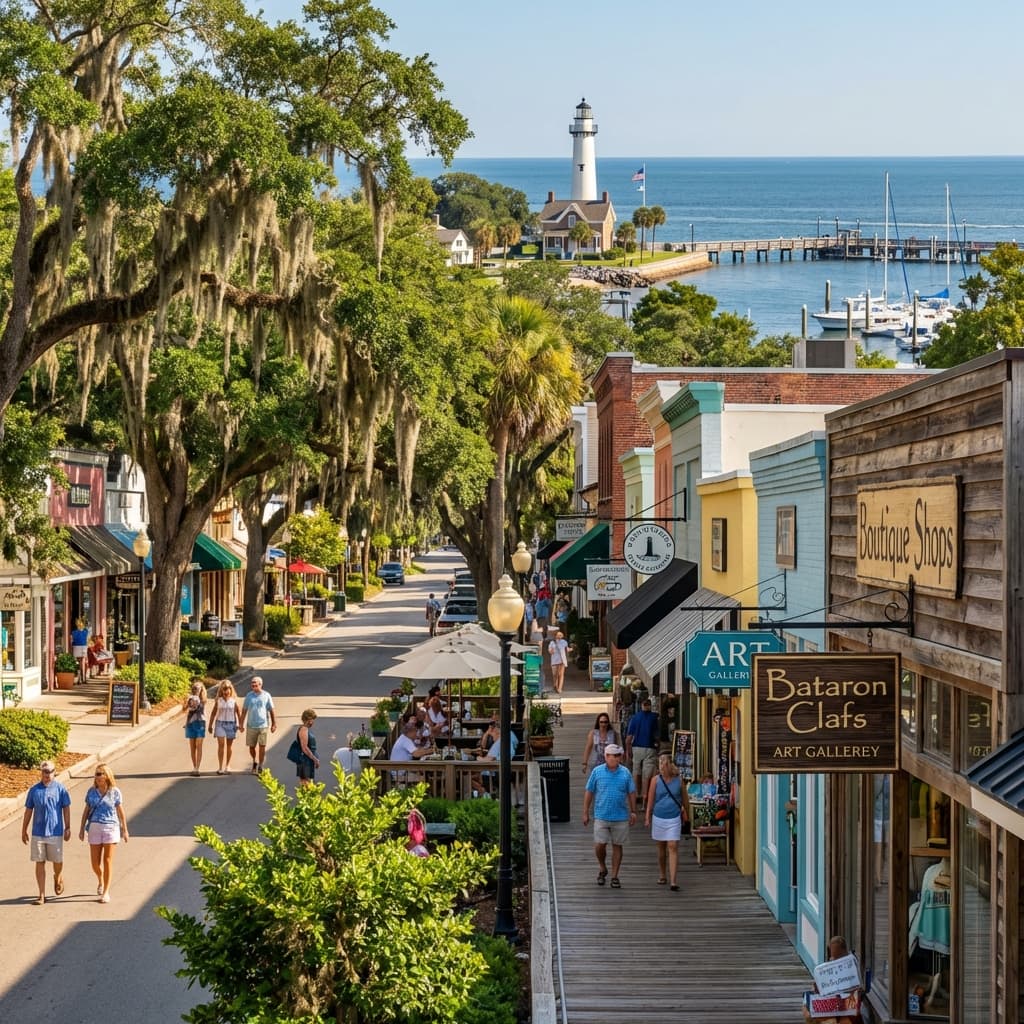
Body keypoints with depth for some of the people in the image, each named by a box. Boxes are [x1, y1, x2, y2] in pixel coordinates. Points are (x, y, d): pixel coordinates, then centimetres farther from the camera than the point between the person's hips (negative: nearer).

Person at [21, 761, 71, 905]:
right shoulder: (34, 790, 2)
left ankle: (58, 878, 42)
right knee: (40, 863, 1)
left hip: (55, 832, -1)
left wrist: (68, 828, -1)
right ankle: (42, 895, 6)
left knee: (58, 861, 8)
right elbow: (28, 811, 8)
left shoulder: (60, 789, -3)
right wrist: (24, 831, 10)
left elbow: (66, 809, 2)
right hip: (37, 832, 1)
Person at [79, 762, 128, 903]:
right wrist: (82, 828, 9)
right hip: (94, 828, 3)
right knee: (95, 862, 5)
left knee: (107, 861, -2)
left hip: (111, 827, -3)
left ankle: (106, 892, 6)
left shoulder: (115, 792, -3)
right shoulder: (92, 791, 3)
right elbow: (86, 811, 11)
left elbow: (120, 812, 3)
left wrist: (125, 829, 6)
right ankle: (101, 882, 36)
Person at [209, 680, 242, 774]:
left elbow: (238, 713, 1)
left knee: (229, 746, 8)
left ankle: (228, 765, 23)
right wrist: (210, 725, 5)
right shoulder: (218, 701, 2)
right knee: (221, 744, -8)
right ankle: (220, 767, -9)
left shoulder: (233, 701, 1)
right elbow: (213, 713, 7)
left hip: (231, 724, 0)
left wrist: (240, 724, -6)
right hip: (220, 723, 0)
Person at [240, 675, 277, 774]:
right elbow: (244, 710, 8)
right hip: (251, 725, 2)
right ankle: (255, 761, 32)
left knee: (262, 746, -4)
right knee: (251, 747, 7)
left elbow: (271, 711, 5)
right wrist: (242, 724, 4)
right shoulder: (249, 696, 5)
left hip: (263, 725, -2)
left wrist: (274, 724, 2)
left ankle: (260, 766, 5)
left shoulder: (266, 696, 1)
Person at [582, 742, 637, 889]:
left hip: (620, 817, 1)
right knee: (599, 845, -4)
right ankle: (602, 869, 24)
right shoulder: (597, 772, -2)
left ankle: (614, 877, 15)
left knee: (617, 846, 6)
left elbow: (631, 793, 9)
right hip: (601, 816, -1)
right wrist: (586, 813, 2)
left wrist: (633, 812, 5)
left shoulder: (625, 773, 3)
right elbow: (589, 792, 3)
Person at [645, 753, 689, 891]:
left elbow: (685, 799, 10)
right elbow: (650, 800, -1)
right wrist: (647, 818, -4)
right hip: (659, 818, 1)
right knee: (661, 848, 13)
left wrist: (687, 815, 19)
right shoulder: (656, 780, -3)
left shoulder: (678, 780, -2)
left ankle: (673, 881, -14)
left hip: (674, 819, -1)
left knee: (673, 848, -9)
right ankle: (662, 875, 31)